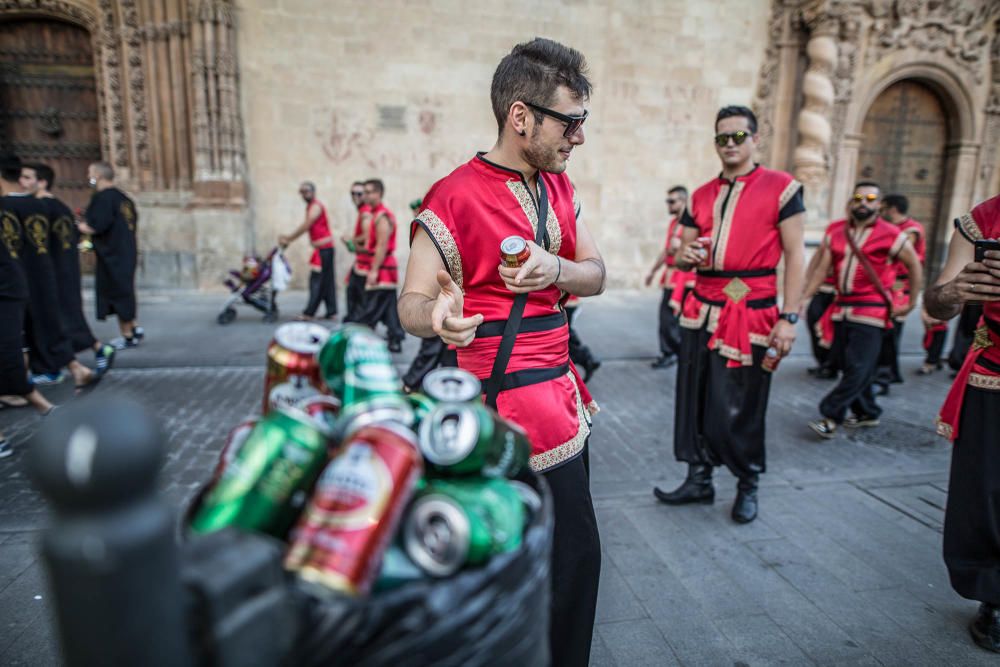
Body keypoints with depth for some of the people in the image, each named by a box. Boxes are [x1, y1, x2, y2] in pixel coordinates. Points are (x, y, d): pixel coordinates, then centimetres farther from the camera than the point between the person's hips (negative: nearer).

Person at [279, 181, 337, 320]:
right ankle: (331, 311, 10)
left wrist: (288, 239, -11)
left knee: (318, 282, -8)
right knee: (327, 281, 8)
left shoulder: (316, 206, -10)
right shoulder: (311, 206, 20)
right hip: (324, 248, 10)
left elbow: (304, 227, -16)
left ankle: (309, 313, -8)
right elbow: (305, 228, 18)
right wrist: (289, 238, 10)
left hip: (323, 249, -10)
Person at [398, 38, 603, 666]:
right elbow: (411, 302, -12)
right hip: (518, 394, -8)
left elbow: (596, 275, 8)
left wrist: (555, 269, -15)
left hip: (560, 385, 8)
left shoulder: (559, 188, 10)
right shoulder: (455, 198, -14)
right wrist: (437, 317, -36)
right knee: (574, 551, 0)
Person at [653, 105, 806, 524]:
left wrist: (789, 318, -13)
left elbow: (794, 256, -5)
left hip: (752, 313, -5)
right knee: (693, 398, 8)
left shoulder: (781, 187, -1)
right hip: (702, 311, 5)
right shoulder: (701, 196, 14)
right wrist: (686, 256, -9)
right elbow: (683, 256, 16)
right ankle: (699, 480, 23)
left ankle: (748, 486, 23)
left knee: (741, 407, 1)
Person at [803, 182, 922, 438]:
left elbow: (915, 267, 6)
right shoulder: (835, 231, 7)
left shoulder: (892, 235, -3)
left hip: (872, 312, -5)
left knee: (858, 369, -9)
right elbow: (821, 269, 4)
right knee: (848, 367, 11)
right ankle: (867, 412, 28)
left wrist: (911, 304, 5)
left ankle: (831, 417, -5)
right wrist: (801, 299, -5)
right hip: (842, 309, 5)